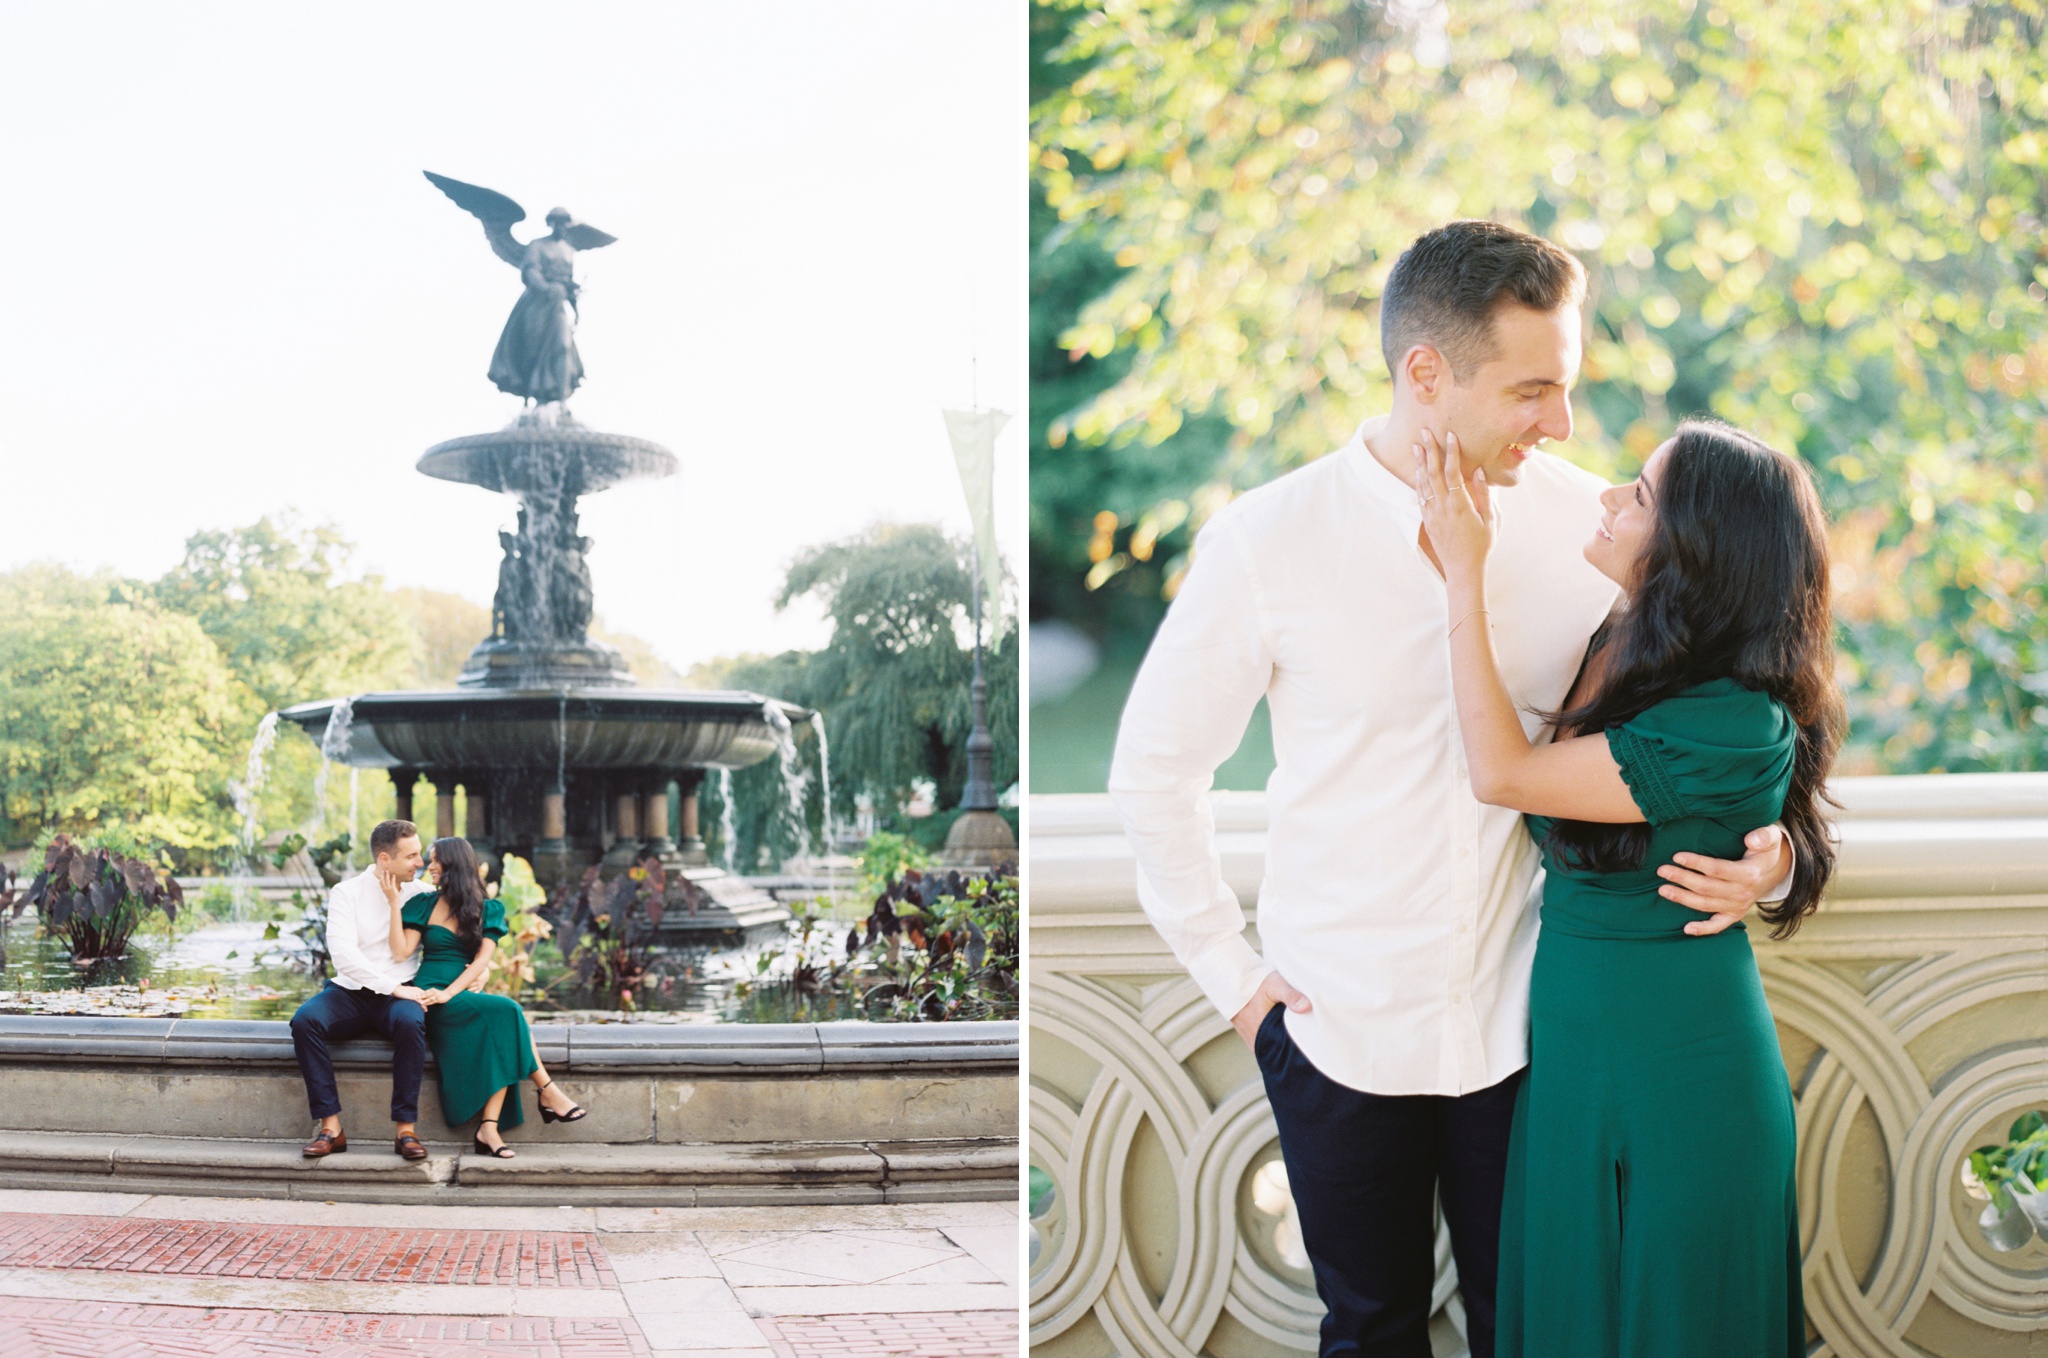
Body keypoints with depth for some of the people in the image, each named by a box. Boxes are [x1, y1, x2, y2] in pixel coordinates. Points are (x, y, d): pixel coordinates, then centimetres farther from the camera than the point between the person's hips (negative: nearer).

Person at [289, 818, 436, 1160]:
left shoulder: (421, 894, 7)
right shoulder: (347, 892, 0)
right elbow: (343, 952, -14)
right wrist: (393, 987, -21)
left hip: (399, 994, 0)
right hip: (350, 991, 0)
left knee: (410, 1022, -35)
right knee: (305, 1020, -30)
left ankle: (406, 1128, -28)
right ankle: (330, 1126, -25)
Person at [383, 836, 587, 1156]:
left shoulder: (488, 909, 11)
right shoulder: (423, 904, 11)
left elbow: (483, 958, -2)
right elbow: (402, 950, -2)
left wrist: (449, 993, -16)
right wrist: (394, 903, -6)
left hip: (464, 996, 2)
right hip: (432, 998, -2)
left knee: (501, 1036, -32)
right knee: (507, 1010, -28)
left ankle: (489, 1129, -36)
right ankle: (547, 1091, -21)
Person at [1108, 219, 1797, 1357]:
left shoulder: (1592, 524, -8)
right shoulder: (1268, 542, -12)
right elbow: (1156, 765, -1)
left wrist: (1765, 849, -15)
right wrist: (1232, 970, -1)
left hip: (1527, 1021, 1)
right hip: (1340, 1033, -1)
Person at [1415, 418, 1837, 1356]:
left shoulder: (1736, 728, -25)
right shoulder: (1610, 647, -1)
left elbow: (1501, 774, -24)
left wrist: (1463, 572, -20)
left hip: (1671, 1073, -7)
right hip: (1573, 1049, 7)